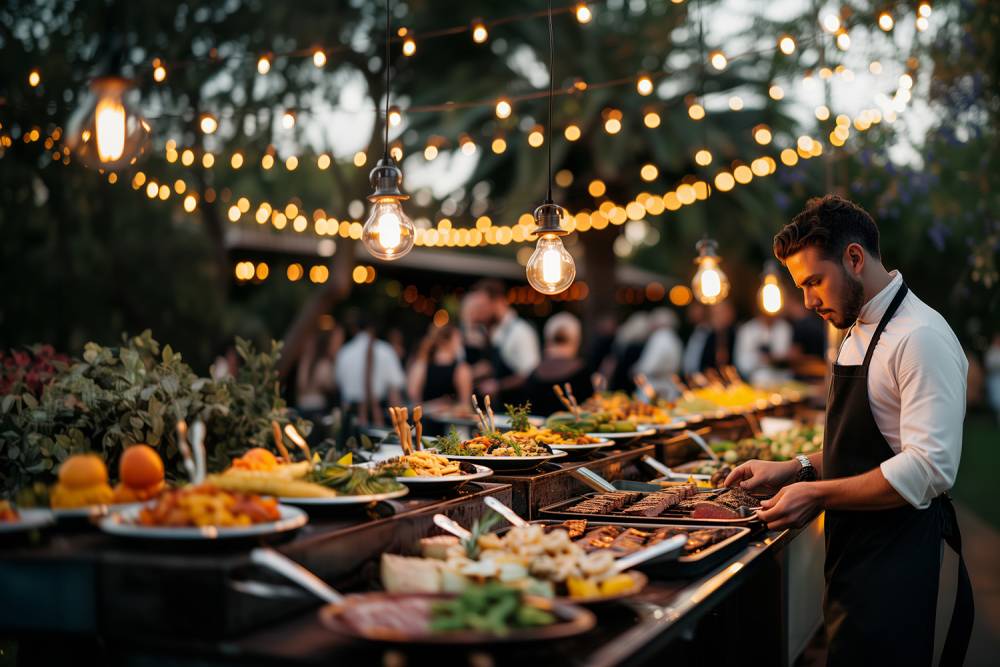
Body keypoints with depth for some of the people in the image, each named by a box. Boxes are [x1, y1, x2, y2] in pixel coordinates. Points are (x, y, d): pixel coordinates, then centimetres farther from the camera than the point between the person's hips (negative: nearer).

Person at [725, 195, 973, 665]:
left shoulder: (921, 338, -18)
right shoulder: (857, 335, 12)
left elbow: (929, 468, -25)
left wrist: (817, 495, -21)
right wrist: (794, 470, 7)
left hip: (905, 571, -9)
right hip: (856, 560, 9)